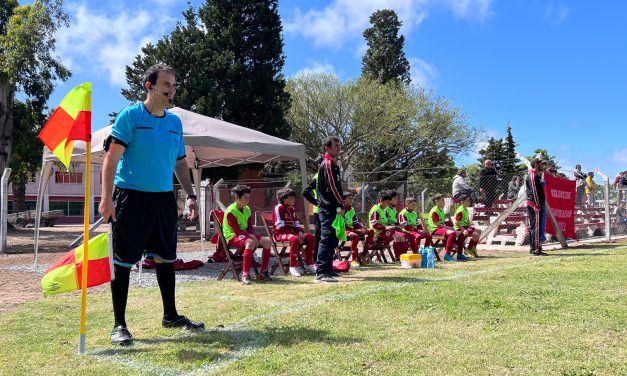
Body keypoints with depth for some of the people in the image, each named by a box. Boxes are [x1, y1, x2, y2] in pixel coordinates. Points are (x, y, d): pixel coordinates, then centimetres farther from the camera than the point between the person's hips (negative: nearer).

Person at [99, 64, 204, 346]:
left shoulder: (175, 122, 12)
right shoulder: (130, 116, -5)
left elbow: (180, 163, 19)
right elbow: (111, 158, -10)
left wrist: (191, 196, 12)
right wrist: (107, 198, -17)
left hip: (164, 198, 6)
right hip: (131, 196, -6)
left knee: (166, 258, 13)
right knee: (123, 261, -1)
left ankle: (170, 315, 26)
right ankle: (119, 325, 10)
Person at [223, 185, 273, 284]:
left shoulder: (247, 209, 10)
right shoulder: (230, 211, -16)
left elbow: (250, 227, 11)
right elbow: (236, 230, -21)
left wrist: (253, 236, -9)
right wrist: (250, 236, -25)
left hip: (245, 234, 8)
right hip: (232, 236, -8)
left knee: (267, 241, -8)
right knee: (250, 242, -39)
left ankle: (263, 272, -3)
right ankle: (245, 275, -38)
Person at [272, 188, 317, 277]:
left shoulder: (292, 209, 19)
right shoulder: (278, 208, -7)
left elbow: (296, 223, 20)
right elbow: (280, 227, -16)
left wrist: (300, 231, -4)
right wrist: (295, 233, -20)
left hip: (293, 232, 8)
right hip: (280, 233, -8)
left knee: (311, 237, -7)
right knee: (295, 239, -39)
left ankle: (309, 264, -2)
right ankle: (293, 267, -32)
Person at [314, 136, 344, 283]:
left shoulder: (333, 164, 21)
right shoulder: (328, 164, -10)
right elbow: (332, 187, -17)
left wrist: (339, 205, 14)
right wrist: (341, 205, -14)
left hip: (330, 207, 10)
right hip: (328, 208, -10)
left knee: (332, 240, 14)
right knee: (327, 239, -12)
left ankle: (327, 269, 22)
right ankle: (321, 273, -12)